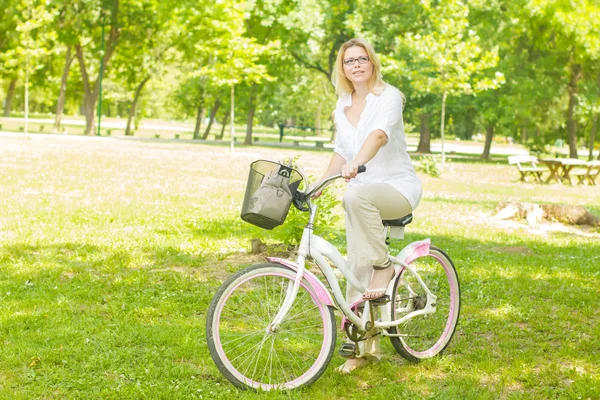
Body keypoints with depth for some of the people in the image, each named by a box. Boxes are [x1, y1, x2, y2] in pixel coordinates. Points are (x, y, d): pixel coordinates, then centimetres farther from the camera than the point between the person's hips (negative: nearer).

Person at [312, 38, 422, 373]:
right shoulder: (342, 106, 10)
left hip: (399, 187, -6)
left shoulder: (389, 96, -10)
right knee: (357, 269, -1)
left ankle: (383, 267, -19)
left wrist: (356, 164, -46)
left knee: (357, 196, -38)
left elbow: (379, 133, -29)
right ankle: (365, 346, 9)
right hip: (362, 195, 6)